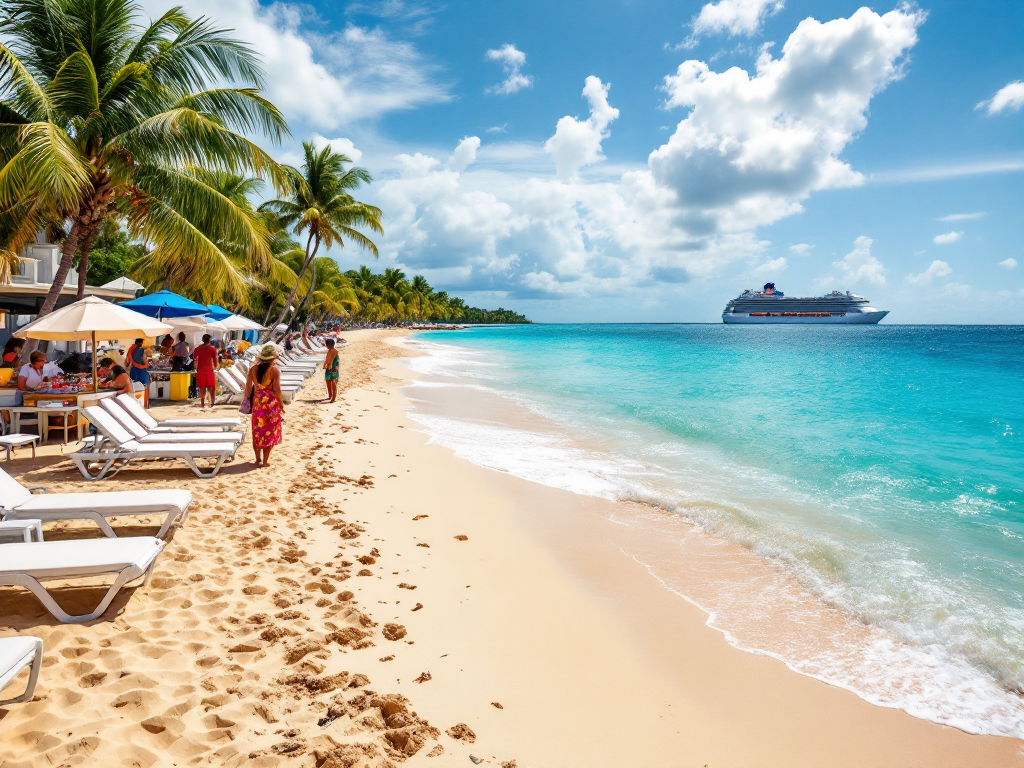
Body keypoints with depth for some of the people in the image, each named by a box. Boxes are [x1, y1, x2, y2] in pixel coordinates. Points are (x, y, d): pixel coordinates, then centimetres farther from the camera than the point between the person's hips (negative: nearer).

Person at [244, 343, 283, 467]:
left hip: (257, 401, 4)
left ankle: (258, 459, 22)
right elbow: (277, 389, -13)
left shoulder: (253, 369, 2)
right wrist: (281, 403, -3)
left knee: (257, 430, 14)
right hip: (271, 402, -4)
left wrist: (248, 399, 17)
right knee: (269, 431, 5)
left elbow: (248, 387, 5)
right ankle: (265, 460, 7)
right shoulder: (274, 369, -11)